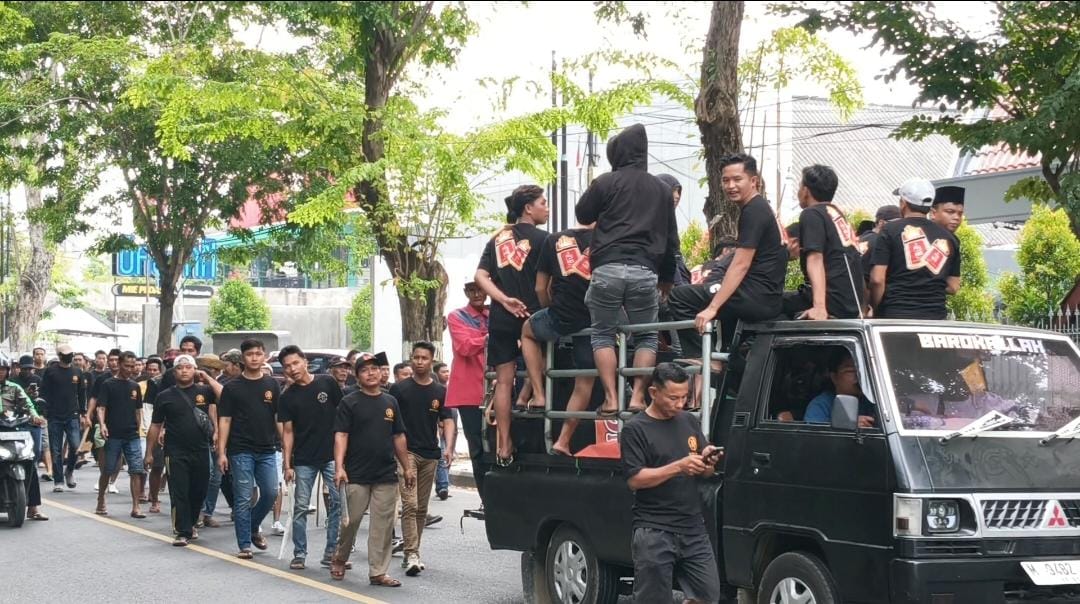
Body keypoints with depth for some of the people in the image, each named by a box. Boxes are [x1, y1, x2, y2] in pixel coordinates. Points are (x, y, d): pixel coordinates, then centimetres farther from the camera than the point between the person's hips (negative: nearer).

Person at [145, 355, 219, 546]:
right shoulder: (165, 396, 4)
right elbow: (155, 425, 7)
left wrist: (207, 378, -8)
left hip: (201, 451, 2)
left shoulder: (203, 391, 6)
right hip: (176, 453, -2)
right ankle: (183, 532, 0)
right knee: (179, 493, -4)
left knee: (199, 492, 10)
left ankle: (190, 524, 31)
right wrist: (149, 452, 5)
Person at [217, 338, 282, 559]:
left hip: (267, 450, 3)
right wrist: (221, 452, -8)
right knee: (243, 499, -1)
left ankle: (253, 528, 25)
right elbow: (224, 420, -1)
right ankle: (244, 545, 6)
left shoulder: (272, 385, 9)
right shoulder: (232, 387, 1)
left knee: (271, 493, -1)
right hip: (241, 451, -3)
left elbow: (279, 417, 12)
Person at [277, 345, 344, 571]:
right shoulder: (288, 397, 3)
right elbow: (288, 431, 5)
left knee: (339, 501, -4)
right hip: (304, 460, 1)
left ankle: (331, 552, 4)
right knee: (300, 507, 2)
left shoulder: (327, 383, 0)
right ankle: (299, 554, 11)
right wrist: (287, 464, -1)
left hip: (332, 455, -1)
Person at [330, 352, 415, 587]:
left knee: (383, 524, 2)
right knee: (351, 521, 2)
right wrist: (339, 466, -19)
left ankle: (378, 572, 8)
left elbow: (398, 437, 17)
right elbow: (341, 435, -8)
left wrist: (407, 467, 15)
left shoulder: (390, 402, 13)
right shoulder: (349, 403, -1)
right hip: (357, 475, -4)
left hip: (387, 475, 4)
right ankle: (339, 559, 26)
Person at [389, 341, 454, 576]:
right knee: (410, 504, -14)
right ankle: (412, 555, -19)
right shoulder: (399, 389, 1)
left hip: (430, 454, 4)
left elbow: (447, 420, 2)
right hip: (406, 452, -4)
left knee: (422, 508, 10)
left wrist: (449, 446, -15)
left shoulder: (440, 392, 8)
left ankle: (412, 552, 21)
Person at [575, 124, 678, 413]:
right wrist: (667, 278, 29)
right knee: (646, 337, 11)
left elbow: (582, 215, 14)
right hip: (645, 272, 2)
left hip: (607, 269, -2)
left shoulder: (606, 182, 3)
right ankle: (638, 397, -2)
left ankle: (611, 398, -3)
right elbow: (671, 239, 21)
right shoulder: (662, 190, 16)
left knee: (603, 334, 7)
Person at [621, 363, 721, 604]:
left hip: (694, 529, 6)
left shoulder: (690, 422, 13)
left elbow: (707, 472, 17)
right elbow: (634, 479, -13)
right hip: (654, 532, -5)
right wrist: (678, 467, -21)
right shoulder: (635, 429, -5)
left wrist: (707, 461, -8)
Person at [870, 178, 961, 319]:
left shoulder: (890, 230, 0)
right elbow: (953, 287, 14)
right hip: (935, 317, 4)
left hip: (895, 314, -4)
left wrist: (875, 310, 7)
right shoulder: (948, 238, 13)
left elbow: (877, 279, -6)